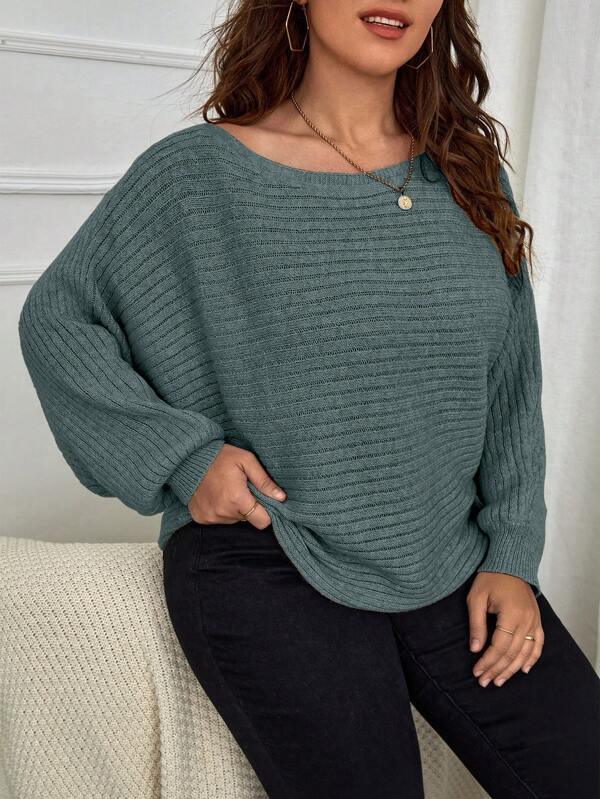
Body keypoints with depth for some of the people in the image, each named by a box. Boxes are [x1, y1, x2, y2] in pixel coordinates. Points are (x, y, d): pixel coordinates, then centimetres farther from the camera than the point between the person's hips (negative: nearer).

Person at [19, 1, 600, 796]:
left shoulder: (473, 180, 7)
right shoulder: (194, 173, -5)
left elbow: (512, 389, 10)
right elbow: (55, 318, 2)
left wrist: (511, 555, 2)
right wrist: (181, 454, -9)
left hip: (455, 564, 4)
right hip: (267, 565, -3)